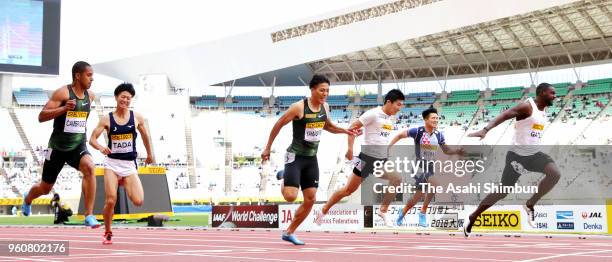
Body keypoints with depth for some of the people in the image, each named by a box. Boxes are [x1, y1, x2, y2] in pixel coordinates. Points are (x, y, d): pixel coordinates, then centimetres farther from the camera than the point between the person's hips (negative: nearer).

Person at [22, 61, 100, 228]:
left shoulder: (90, 95, 3)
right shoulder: (63, 93, -14)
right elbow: (41, 117, -19)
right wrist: (64, 108, -30)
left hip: (78, 146, 3)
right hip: (58, 147, -3)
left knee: (89, 168, -30)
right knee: (45, 188, 13)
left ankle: (89, 215, -26)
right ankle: (27, 199, 50)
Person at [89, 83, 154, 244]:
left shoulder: (137, 118, 2)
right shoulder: (107, 119, -2)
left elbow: (145, 136, 18)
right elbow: (92, 139, -4)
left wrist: (149, 154, 28)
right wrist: (101, 148, -25)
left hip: (129, 165, 1)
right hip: (112, 163, -1)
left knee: (138, 202, -12)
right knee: (111, 200, -13)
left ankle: (124, 183, 23)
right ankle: (107, 233, 12)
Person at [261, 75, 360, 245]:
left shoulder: (325, 107, 4)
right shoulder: (299, 107, -17)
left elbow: (328, 126, 23)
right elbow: (278, 125, -8)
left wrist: (346, 131, 7)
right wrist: (267, 148, -5)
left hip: (311, 158, 7)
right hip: (295, 156, -6)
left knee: (310, 200, 4)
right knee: (291, 196, -17)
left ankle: (289, 233, 18)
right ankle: (284, 179, 18)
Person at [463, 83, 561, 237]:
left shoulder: (544, 110, 9)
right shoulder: (527, 107, -17)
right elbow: (504, 116, -29)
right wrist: (486, 130, -41)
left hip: (534, 154, 7)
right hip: (517, 154, -7)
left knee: (555, 174, -21)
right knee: (503, 192, 2)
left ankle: (530, 205, -5)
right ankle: (473, 218, 19)